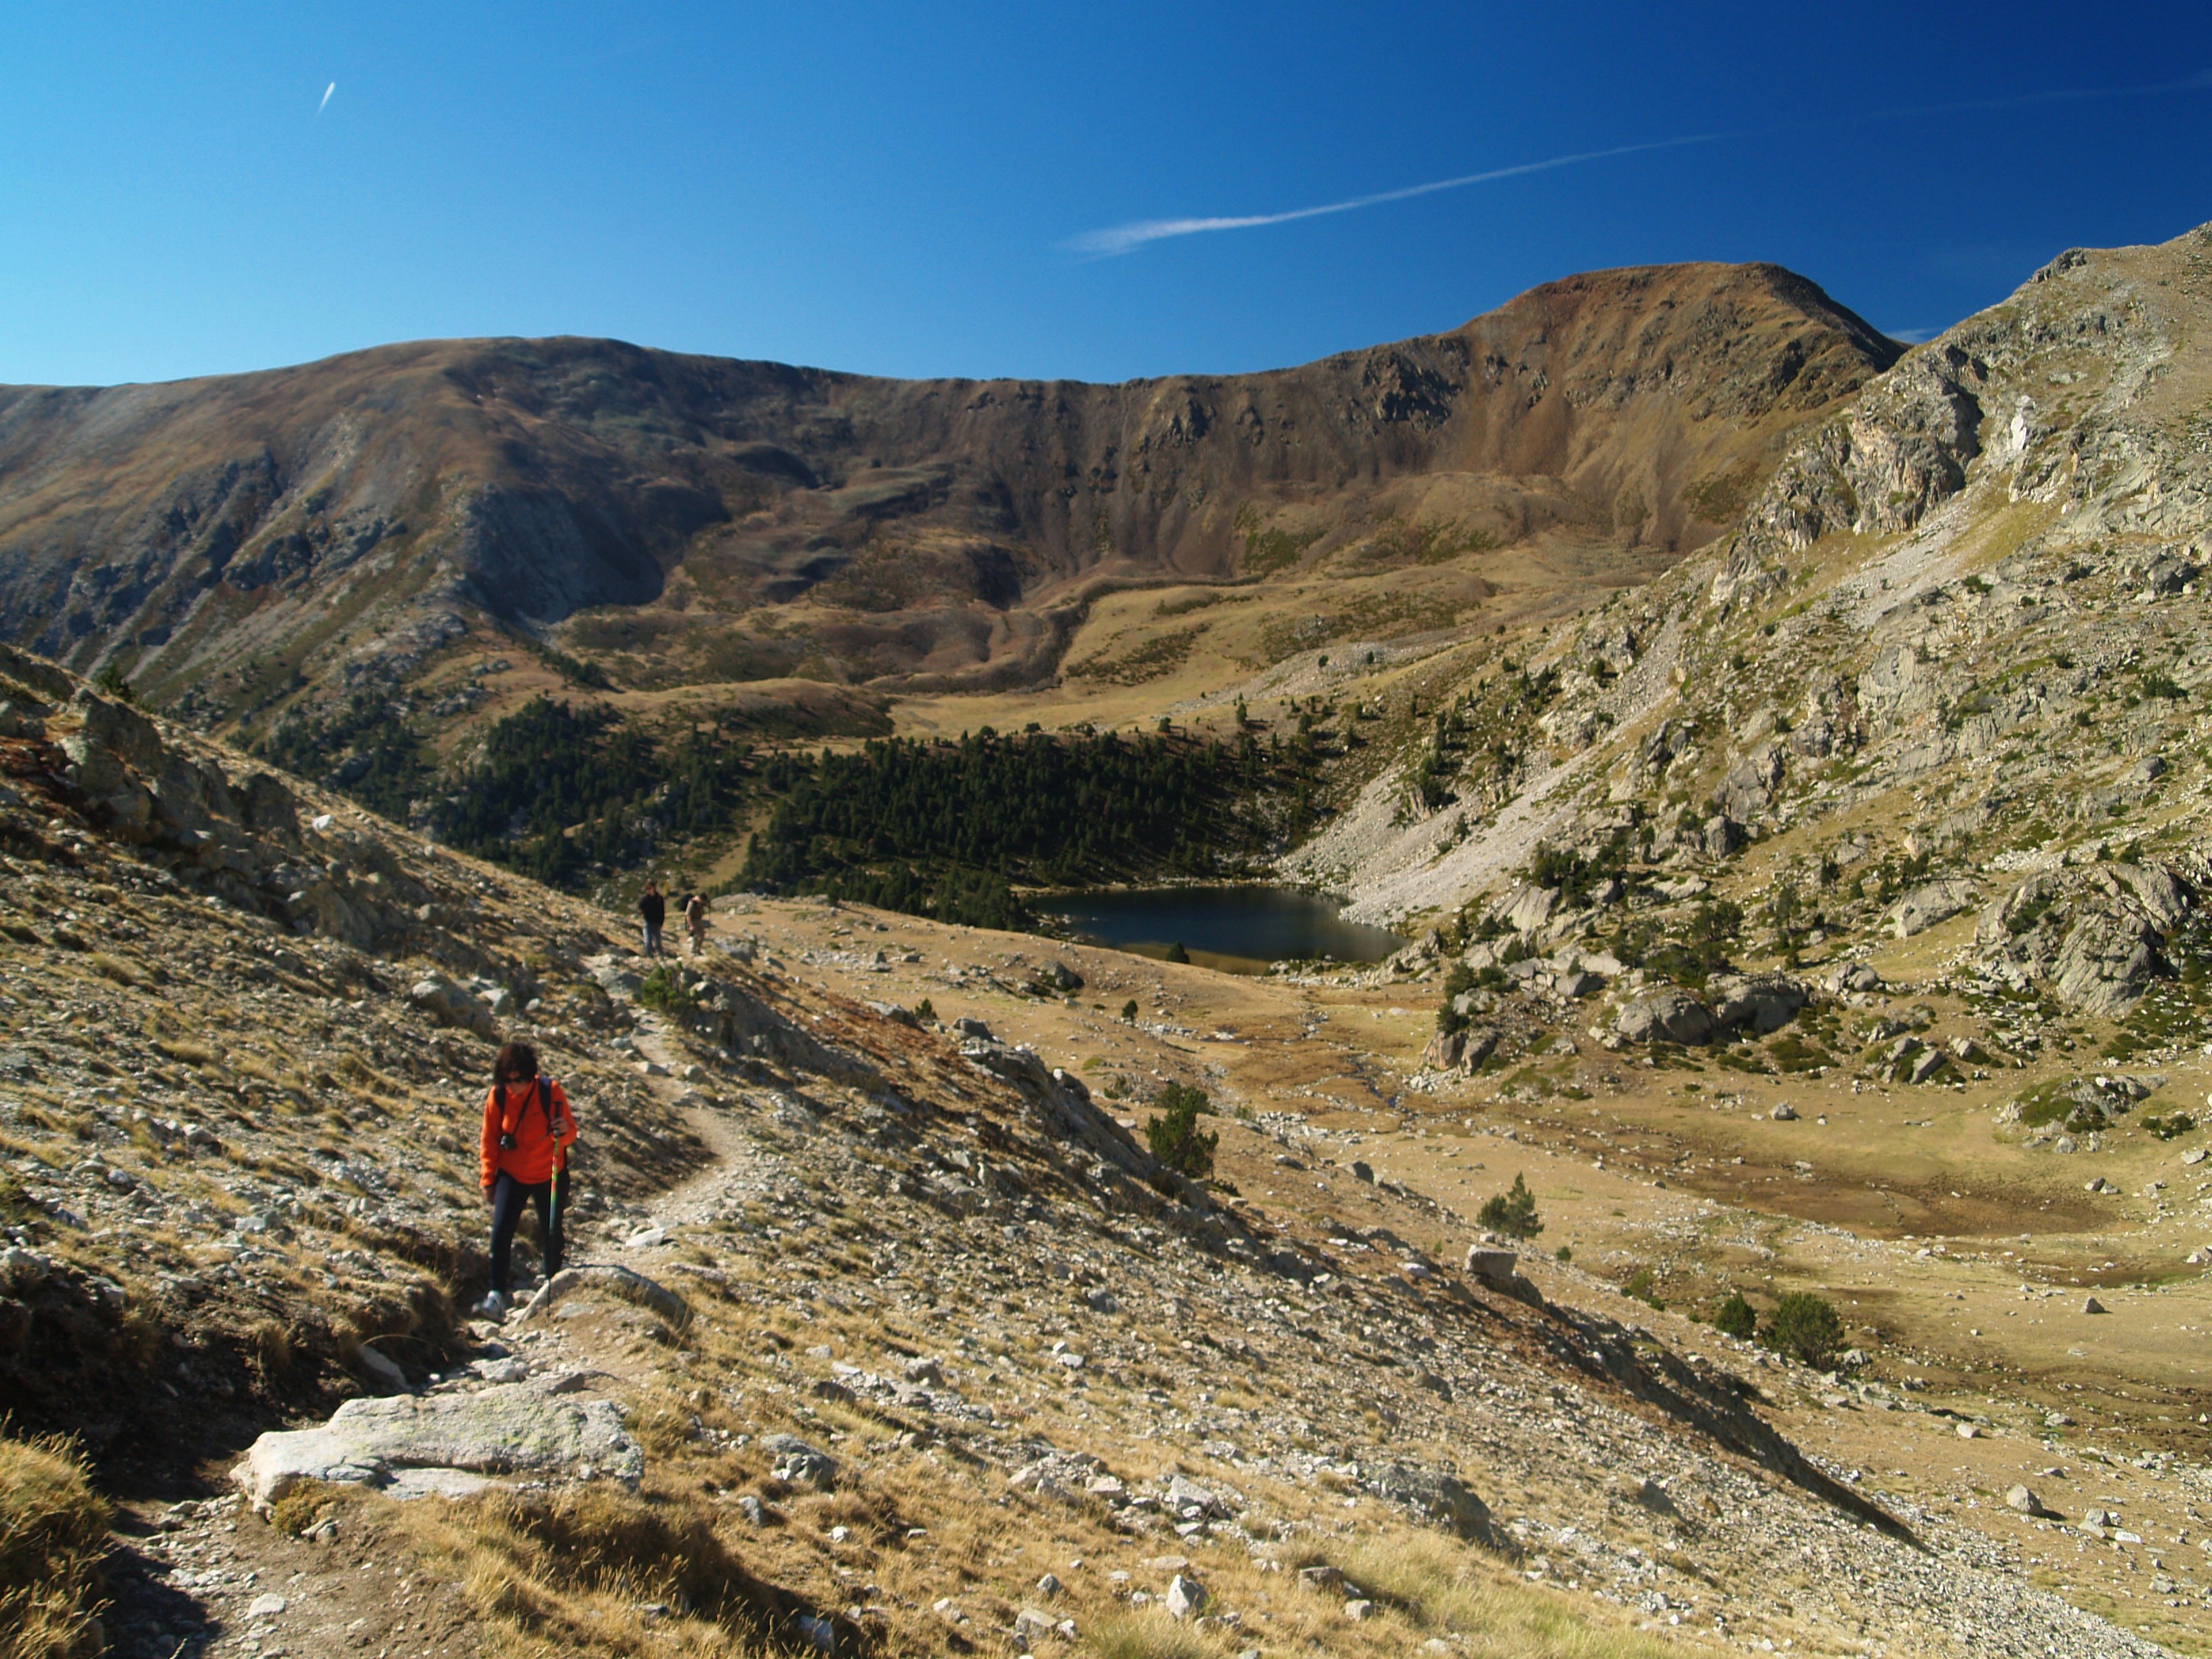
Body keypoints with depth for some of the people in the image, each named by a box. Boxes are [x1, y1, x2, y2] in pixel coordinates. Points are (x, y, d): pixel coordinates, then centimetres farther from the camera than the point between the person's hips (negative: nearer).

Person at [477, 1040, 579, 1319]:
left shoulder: (551, 1092, -17)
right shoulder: (497, 1096, -11)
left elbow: (569, 1136, -12)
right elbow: (490, 1140, 0)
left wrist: (565, 1130, -35)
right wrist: (488, 1181, 2)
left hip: (549, 1176, -1)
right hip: (511, 1175, 1)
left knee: (551, 1234, 8)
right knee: (501, 1229, -14)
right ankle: (497, 1292, -5)